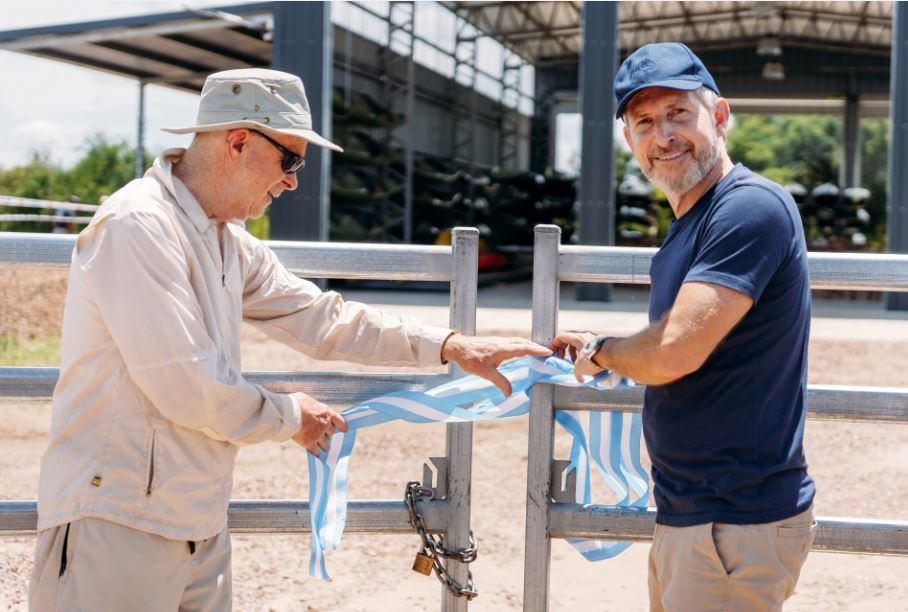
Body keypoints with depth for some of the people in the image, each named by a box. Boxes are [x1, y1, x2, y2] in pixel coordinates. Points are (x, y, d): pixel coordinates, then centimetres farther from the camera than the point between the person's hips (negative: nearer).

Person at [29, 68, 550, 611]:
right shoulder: (136, 227, -18)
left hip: (202, 526, 9)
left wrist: (453, 348, 8)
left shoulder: (230, 243, 12)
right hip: (118, 525, -9)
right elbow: (187, 388, -22)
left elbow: (321, 319, 14)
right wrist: (292, 418, -6)